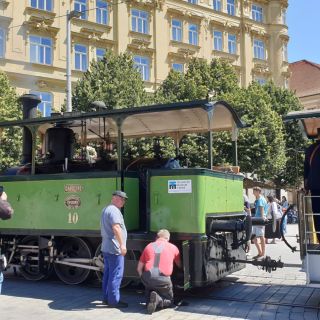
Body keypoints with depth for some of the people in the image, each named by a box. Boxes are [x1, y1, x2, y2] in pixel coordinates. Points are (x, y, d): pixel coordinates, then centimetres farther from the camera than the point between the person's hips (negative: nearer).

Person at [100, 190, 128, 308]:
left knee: (108, 273, 15)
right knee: (116, 274, -6)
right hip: (114, 248, -10)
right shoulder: (114, 210, -15)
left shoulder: (106, 209, 19)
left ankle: (106, 298, 22)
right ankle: (113, 300, -2)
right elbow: (116, 228, -25)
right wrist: (122, 244, -24)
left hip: (106, 247, 10)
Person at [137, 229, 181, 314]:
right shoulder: (173, 247, 13)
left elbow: (139, 268, 17)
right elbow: (179, 265, 29)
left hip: (148, 278, 2)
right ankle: (158, 300, -11)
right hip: (163, 279, -2)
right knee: (169, 301, 21)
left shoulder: (149, 246, 17)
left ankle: (150, 300, -5)